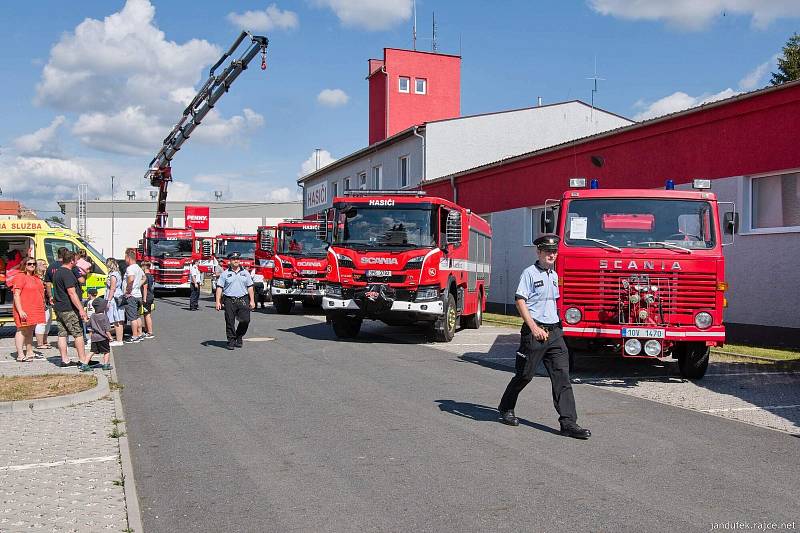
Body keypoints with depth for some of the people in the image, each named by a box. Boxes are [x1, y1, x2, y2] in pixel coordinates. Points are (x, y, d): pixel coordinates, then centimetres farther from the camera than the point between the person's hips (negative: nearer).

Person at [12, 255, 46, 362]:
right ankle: (20, 355, -7)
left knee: (30, 331, 13)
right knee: (22, 330, -6)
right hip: (24, 311, -8)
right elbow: (16, 295, -15)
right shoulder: (20, 277, -9)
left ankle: (29, 352, 20)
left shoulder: (36, 278, 17)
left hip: (34, 309, 8)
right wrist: (20, 311, -22)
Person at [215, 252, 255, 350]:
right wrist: (218, 302, -6)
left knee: (245, 320, -5)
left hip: (243, 300, 2)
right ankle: (231, 341, 10)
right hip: (229, 301, -1)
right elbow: (219, 288, 2)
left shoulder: (245, 273, 12)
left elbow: (250, 287, 12)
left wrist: (252, 301, 5)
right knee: (230, 322, 0)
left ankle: (239, 336, 19)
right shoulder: (225, 274, 5)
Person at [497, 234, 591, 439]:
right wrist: (534, 328, -19)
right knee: (524, 375, 4)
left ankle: (568, 423, -4)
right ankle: (506, 408, 26)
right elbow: (520, 301, -13)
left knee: (562, 376, -2)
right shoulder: (530, 273, -7)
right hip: (534, 331, -6)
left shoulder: (554, 275, 15)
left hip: (554, 331, 6)